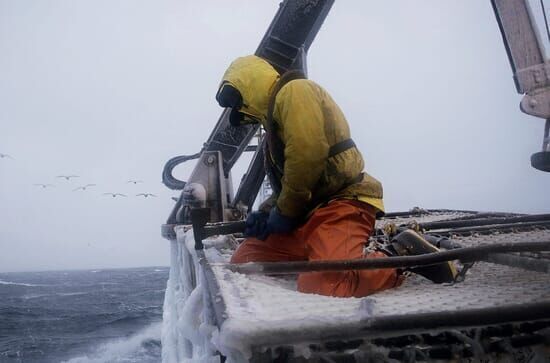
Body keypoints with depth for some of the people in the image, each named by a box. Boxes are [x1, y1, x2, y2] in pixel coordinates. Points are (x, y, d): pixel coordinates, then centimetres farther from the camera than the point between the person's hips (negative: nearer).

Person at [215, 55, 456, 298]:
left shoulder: (294, 92, -5)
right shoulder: (274, 124, 27)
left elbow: (307, 156, -20)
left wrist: (283, 213, -9)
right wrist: (266, 212, 7)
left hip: (341, 203, -10)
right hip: (308, 212, 11)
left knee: (322, 285, -33)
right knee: (243, 261, 6)